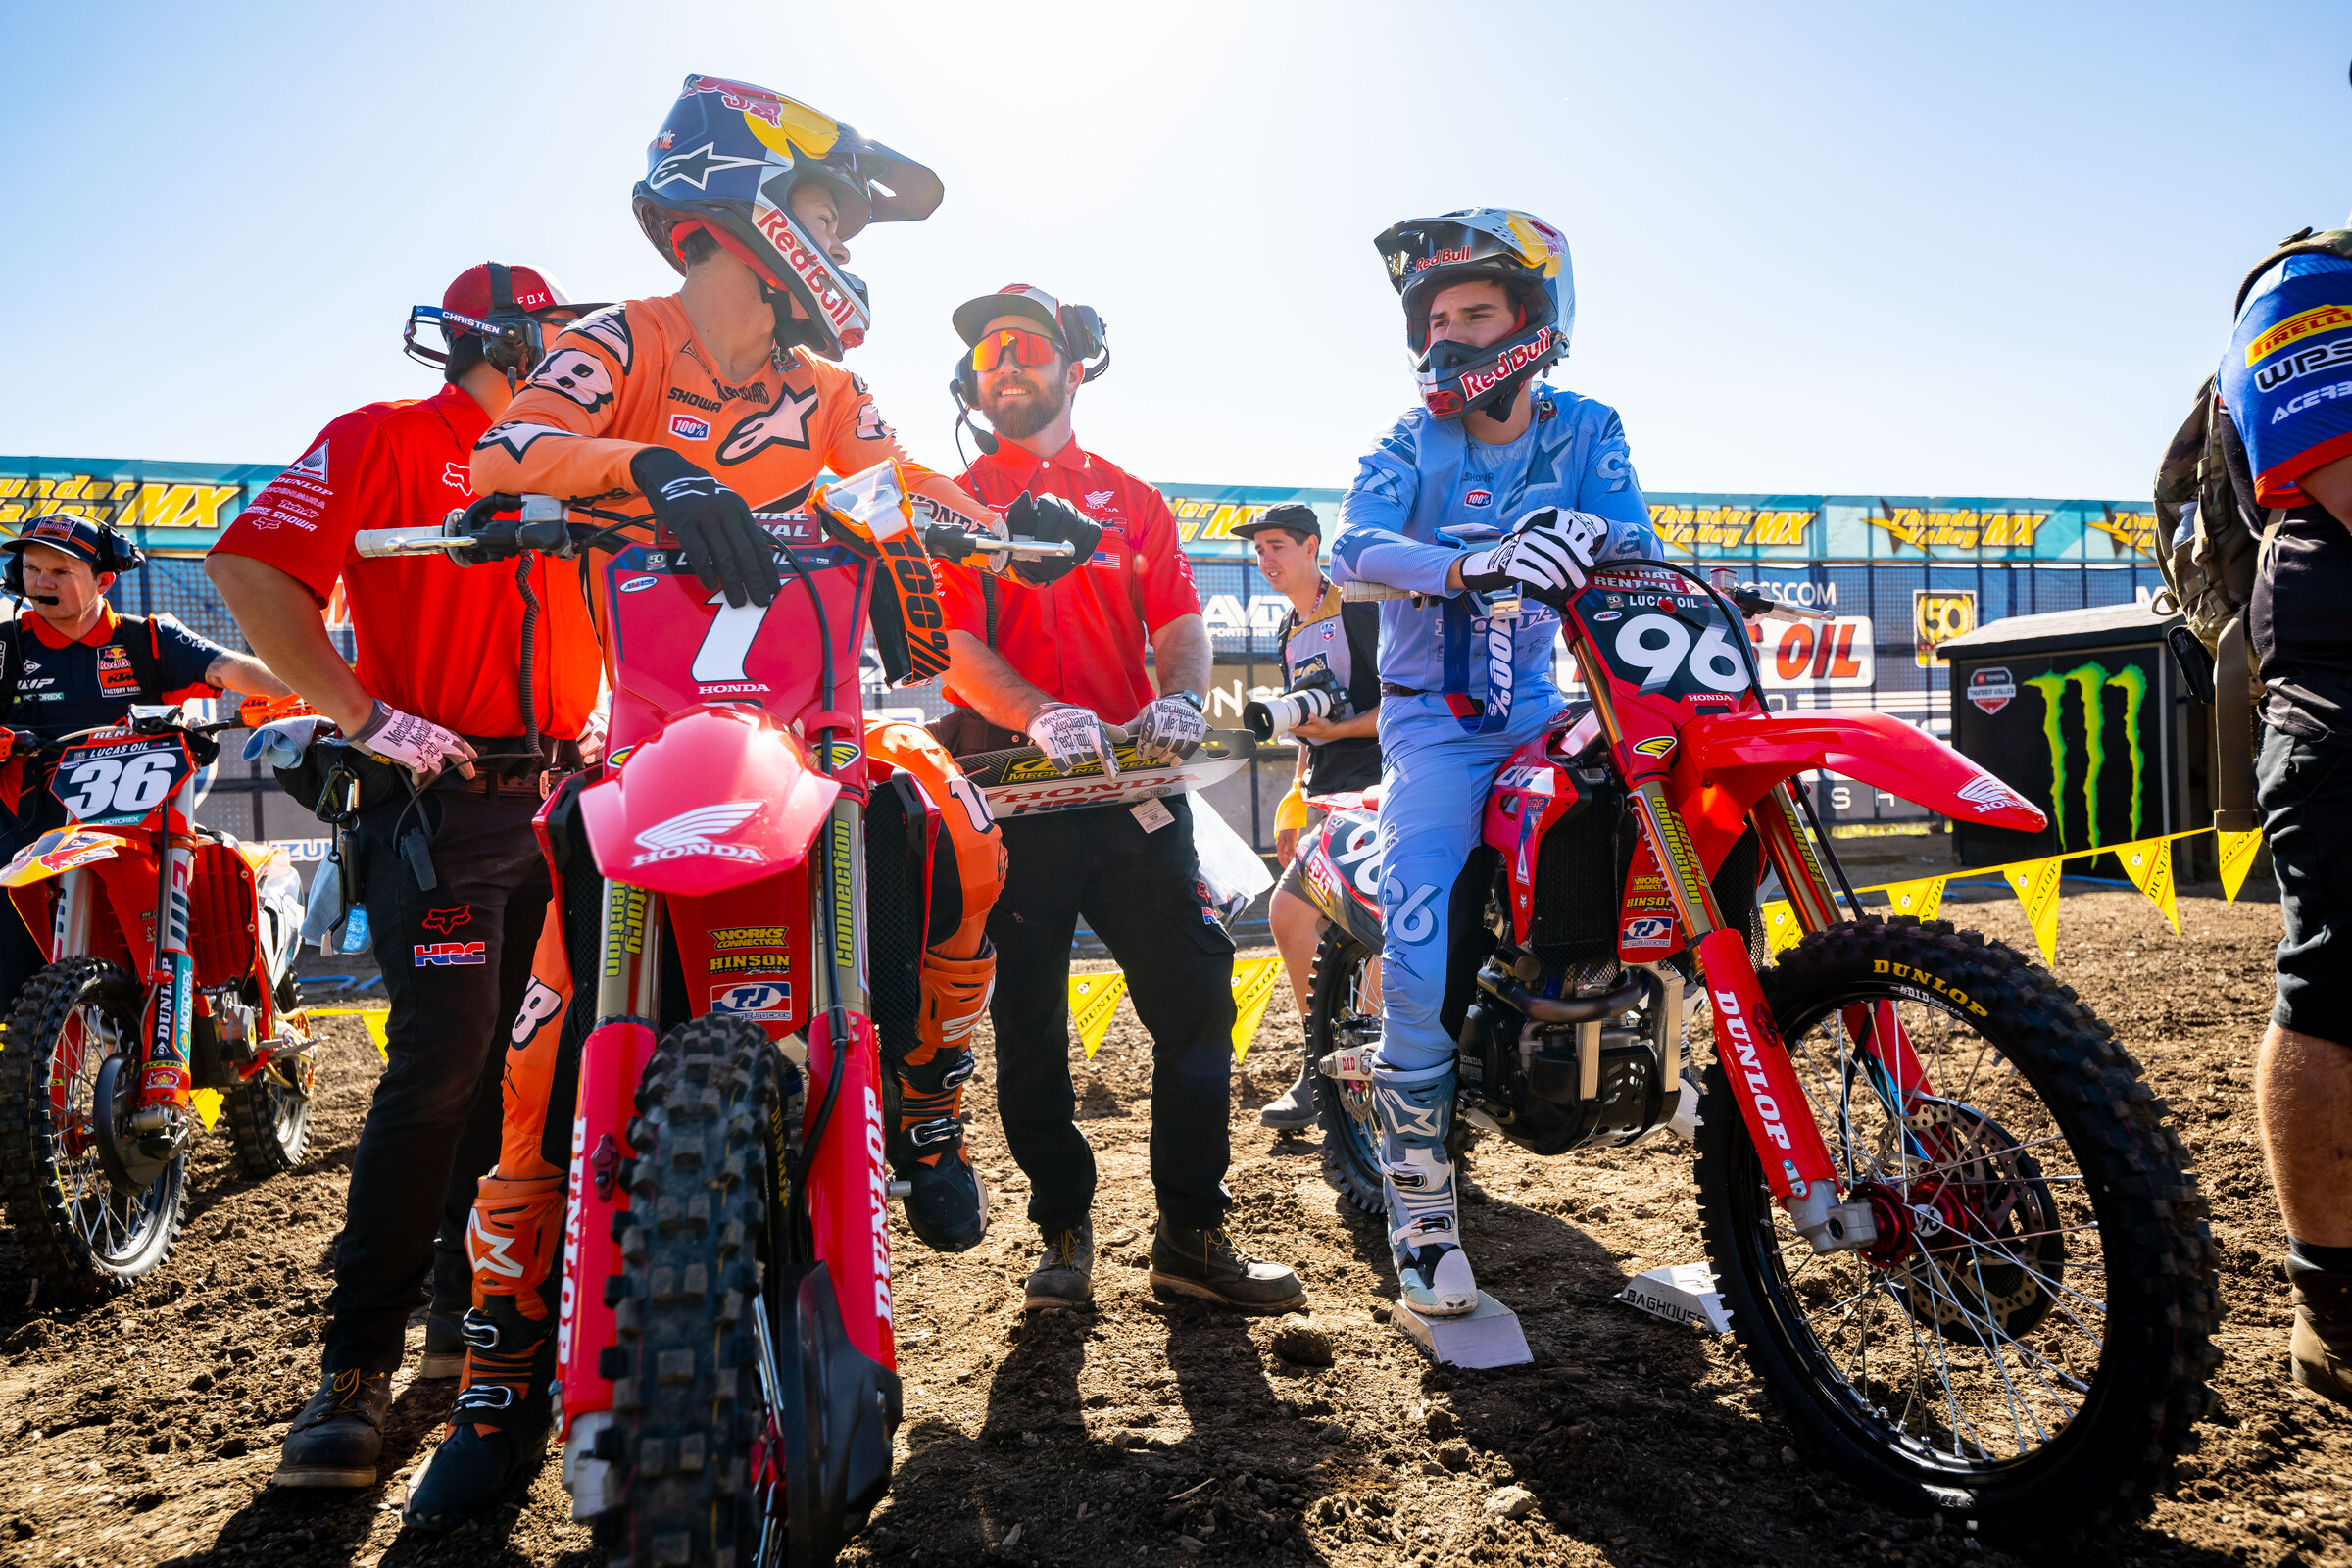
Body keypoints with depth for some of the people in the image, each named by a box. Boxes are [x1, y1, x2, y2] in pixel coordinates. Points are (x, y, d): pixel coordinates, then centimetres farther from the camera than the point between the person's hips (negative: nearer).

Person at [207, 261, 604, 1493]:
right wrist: (369, 716, -17)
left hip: (559, 801, 7)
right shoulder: (386, 438, 0)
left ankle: (471, 1313, 24)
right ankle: (354, 1367, -6)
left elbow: (606, 605, 29)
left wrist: (599, 723, 12)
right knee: (444, 1060, -15)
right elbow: (251, 565, -10)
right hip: (442, 797, -7)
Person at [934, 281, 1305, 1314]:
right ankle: (1063, 1230, 18)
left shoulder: (1130, 499, 19)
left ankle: (1192, 1233, 8)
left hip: (1128, 779, 2)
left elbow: (1180, 618, 9)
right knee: (1029, 1024, 3)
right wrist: (1039, 714, -22)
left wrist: (1179, 695, -15)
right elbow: (949, 640, -4)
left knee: (1197, 996, -4)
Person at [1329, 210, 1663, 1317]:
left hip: (1541, 705, 3)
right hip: (1434, 719, -3)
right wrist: (1465, 567, -40)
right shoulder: (1408, 445, 1)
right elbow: (1354, 545, -19)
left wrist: (1597, 538, -33)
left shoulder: (1586, 431, 8)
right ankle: (1421, 1207, -1)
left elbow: (1629, 536, -8)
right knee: (1419, 957, -16)